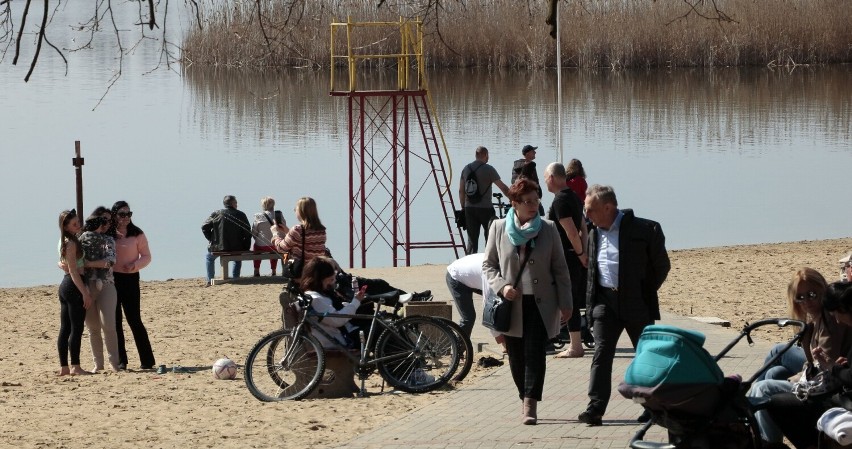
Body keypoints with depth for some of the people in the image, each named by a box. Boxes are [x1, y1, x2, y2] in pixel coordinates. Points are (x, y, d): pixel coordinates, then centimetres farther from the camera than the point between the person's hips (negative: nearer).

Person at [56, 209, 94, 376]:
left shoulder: (64, 242, 14)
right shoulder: (71, 243, -14)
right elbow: (73, 270, -19)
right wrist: (85, 293, -20)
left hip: (65, 286, 10)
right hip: (74, 286, -10)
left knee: (65, 329, 9)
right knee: (76, 329, -8)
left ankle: (63, 367, 10)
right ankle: (75, 367, -9)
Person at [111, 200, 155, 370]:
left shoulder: (137, 234, 0)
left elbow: (147, 256, 3)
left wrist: (134, 265, -14)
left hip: (130, 279, -2)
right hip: (111, 279, 2)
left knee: (134, 320, -5)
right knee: (115, 321, 4)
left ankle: (147, 360, 0)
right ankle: (120, 360, 10)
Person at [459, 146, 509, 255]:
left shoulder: (466, 169, 6)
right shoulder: (488, 169, -9)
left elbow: (461, 191, 10)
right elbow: (503, 187, -10)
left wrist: (463, 207, 18)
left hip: (469, 209, 5)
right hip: (485, 209, -4)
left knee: (472, 239, 7)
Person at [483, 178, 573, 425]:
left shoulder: (548, 229, 2)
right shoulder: (498, 228, 2)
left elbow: (560, 268, 5)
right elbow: (488, 264, 8)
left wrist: (565, 303, 2)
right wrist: (501, 286, -10)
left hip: (540, 303, -1)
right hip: (511, 304, 1)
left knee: (534, 353, -12)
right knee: (516, 357, 6)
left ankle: (530, 406, -14)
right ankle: (527, 403, 20)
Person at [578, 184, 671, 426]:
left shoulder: (644, 229, -9)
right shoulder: (594, 233, 7)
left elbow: (662, 266, -2)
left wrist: (644, 293, -1)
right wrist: (591, 298, 9)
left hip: (637, 303, -3)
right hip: (605, 301, 3)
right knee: (601, 353, -9)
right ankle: (595, 408, -14)